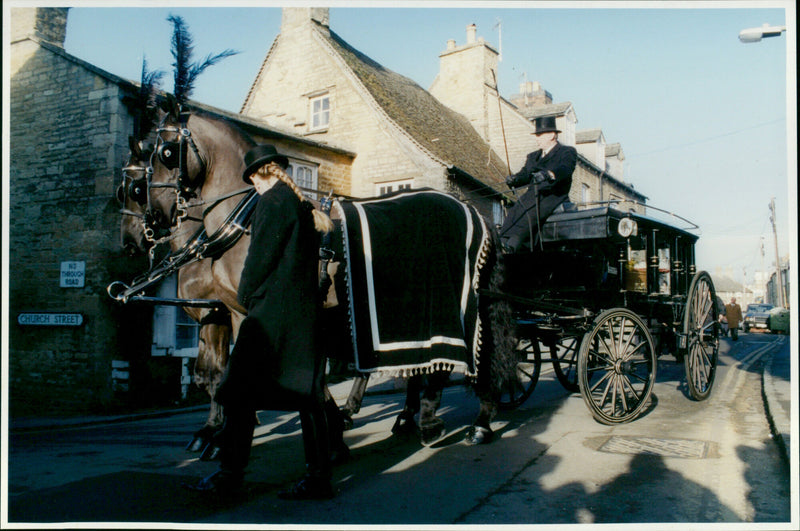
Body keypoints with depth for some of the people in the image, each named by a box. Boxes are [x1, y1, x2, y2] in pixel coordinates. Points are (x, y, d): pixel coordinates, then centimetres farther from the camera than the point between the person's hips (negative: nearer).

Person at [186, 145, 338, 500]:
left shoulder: (272, 200, -7)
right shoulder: (302, 204, 17)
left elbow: (260, 257, -10)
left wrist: (246, 297, 7)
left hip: (271, 312, -8)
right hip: (305, 311, 9)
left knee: (241, 392, 0)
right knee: (307, 394, 8)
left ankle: (230, 473, 6)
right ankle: (318, 477, 12)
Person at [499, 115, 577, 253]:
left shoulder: (567, 152, 6)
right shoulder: (533, 156, 28)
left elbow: (565, 169, -16)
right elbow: (525, 174, 14)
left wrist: (548, 174, -38)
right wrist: (514, 180, -11)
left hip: (554, 196, -6)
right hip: (532, 195, 6)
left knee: (530, 213, -34)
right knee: (513, 213, -24)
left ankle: (513, 245, -40)